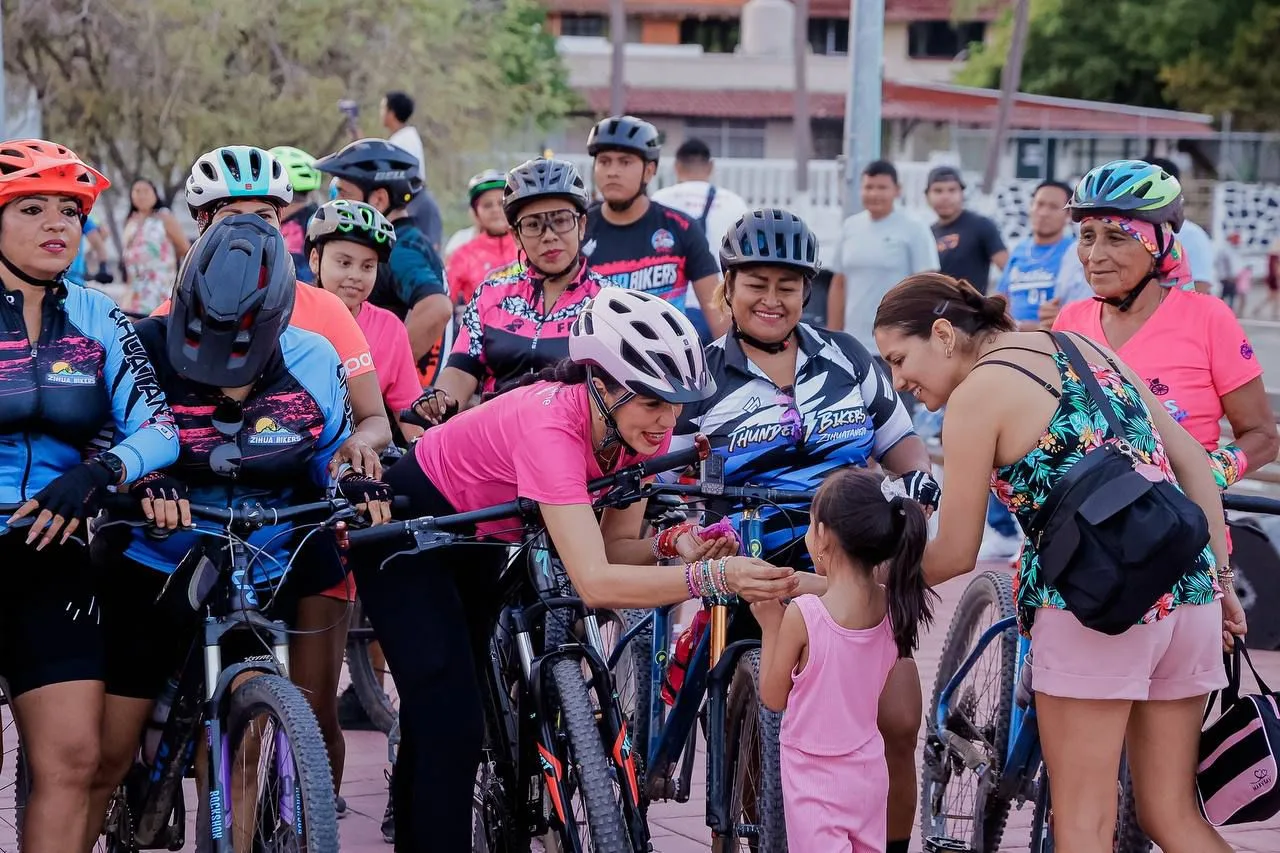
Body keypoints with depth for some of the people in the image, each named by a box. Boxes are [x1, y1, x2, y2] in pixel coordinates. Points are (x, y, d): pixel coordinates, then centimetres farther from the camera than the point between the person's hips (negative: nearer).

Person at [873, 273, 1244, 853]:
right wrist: (1220, 581, 19)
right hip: (1189, 586, 7)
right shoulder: (1079, 346, 17)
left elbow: (954, 557, -1)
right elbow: (1192, 460, 15)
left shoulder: (975, 395, -4)